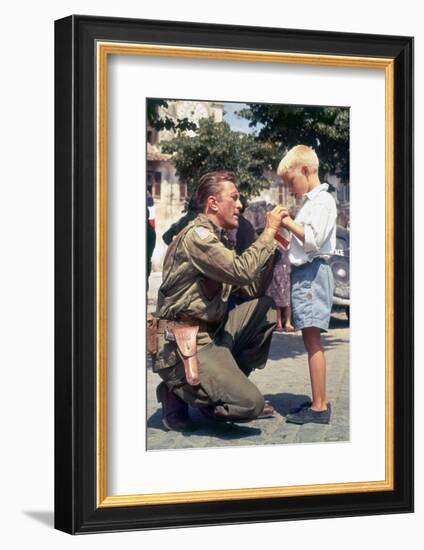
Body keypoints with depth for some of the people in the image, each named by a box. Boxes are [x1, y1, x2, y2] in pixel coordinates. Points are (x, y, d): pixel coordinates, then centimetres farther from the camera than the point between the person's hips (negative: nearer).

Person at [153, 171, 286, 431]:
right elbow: (242, 272, -26)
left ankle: (227, 385, 9)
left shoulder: (218, 240, 16)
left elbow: (254, 288, 15)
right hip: (184, 346, -10)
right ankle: (178, 393, 2)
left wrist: (272, 244, 3)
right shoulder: (196, 235, -14)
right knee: (250, 404, -20)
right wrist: (269, 231, -15)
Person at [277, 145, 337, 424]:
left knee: (312, 339, -11)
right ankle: (318, 401, 15)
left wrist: (288, 222, -11)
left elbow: (313, 239, -21)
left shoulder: (323, 200, -9)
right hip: (303, 273, 10)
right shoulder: (310, 202, 20)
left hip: (312, 272, -10)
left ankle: (320, 406, -10)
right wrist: (287, 225, 10)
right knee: (310, 339, 10)